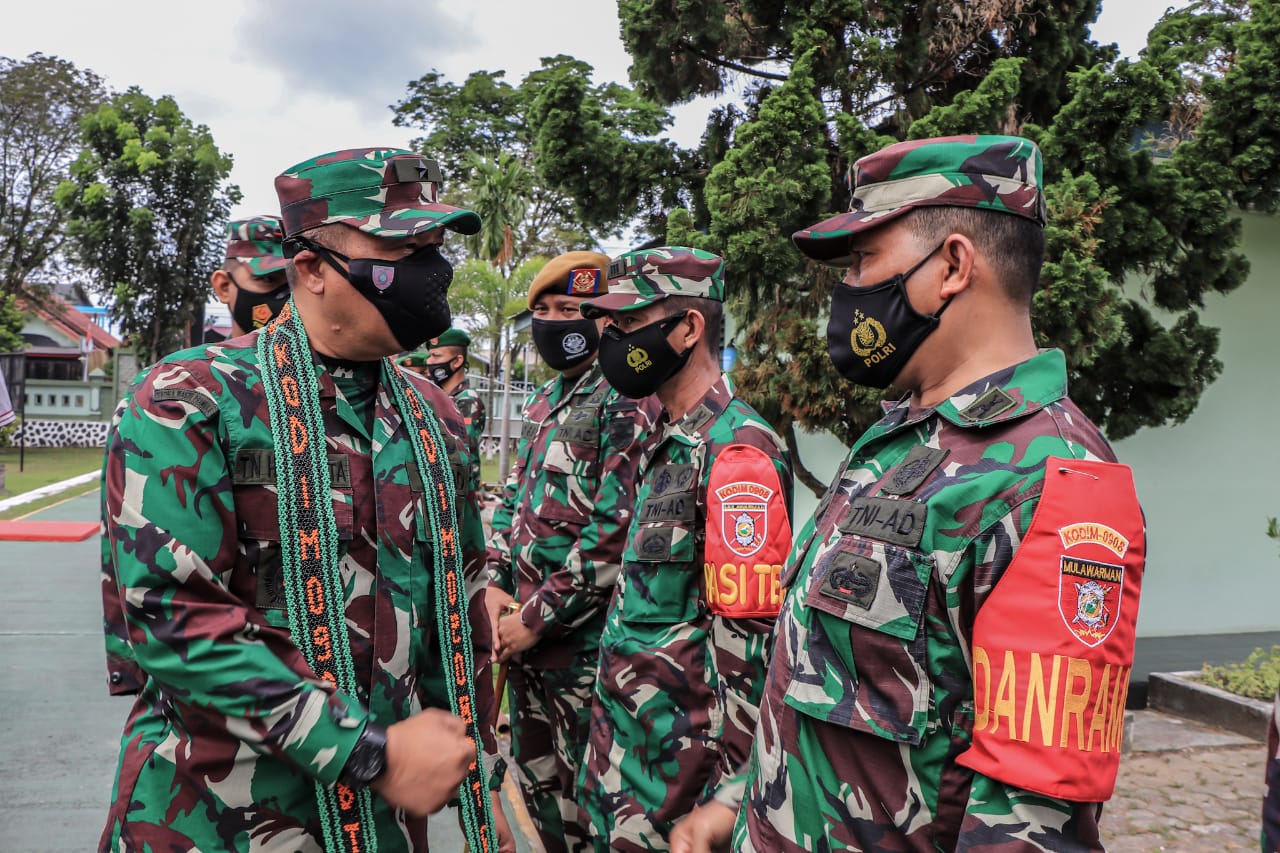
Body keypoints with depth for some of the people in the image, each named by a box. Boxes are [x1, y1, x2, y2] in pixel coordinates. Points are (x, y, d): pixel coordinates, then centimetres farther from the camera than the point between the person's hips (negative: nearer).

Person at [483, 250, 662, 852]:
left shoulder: (627, 400, -15)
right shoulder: (545, 400, 13)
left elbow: (618, 527, -22)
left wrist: (540, 615, -17)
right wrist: (497, 583, 4)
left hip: (583, 631, -8)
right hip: (524, 623, 8)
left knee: (582, 791, 7)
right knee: (535, 772, 21)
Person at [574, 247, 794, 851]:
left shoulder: (736, 453, -21)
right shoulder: (670, 443, 9)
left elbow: (749, 640, -23)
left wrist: (730, 794, -20)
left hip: (676, 752, -9)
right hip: (623, 732, 9)